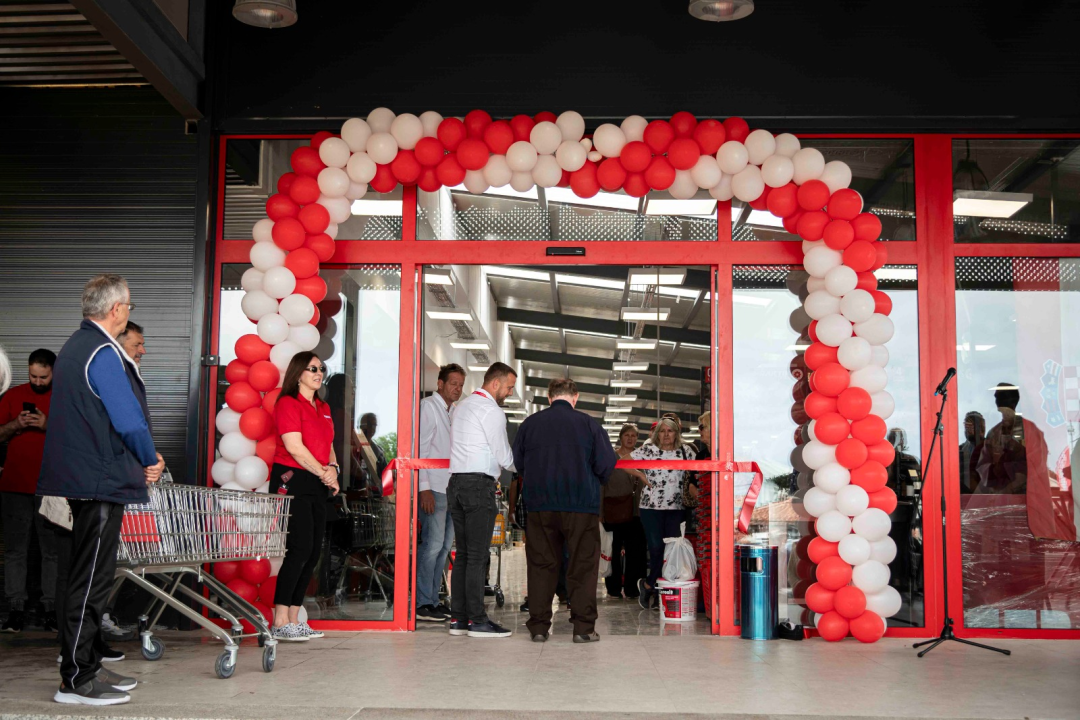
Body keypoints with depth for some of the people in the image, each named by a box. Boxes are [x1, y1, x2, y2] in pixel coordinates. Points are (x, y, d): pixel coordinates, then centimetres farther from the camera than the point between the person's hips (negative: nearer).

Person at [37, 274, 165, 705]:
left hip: (81, 475, 10)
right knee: (90, 581, -4)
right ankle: (76, 682, 2)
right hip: (101, 481, -10)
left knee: (90, 578, 16)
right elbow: (129, 420, -19)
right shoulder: (104, 354, -16)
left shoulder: (75, 346, 15)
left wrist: (141, 459, 15)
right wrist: (152, 460, -1)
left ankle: (87, 666, 24)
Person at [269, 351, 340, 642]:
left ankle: (293, 619, 12)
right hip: (292, 480, -8)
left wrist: (333, 468, 1)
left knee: (313, 552, 5)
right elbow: (294, 446, -13)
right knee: (300, 549, -13)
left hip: (317, 486, 8)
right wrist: (323, 472, -9)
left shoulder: (323, 408, 21)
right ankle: (280, 623, -9)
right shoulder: (288, 403, -5)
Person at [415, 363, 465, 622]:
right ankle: (422, 604, -6)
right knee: (433, 544, -11)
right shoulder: (428, 406, -6)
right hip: (433, 488, -9)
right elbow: (420, 448, -13)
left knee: (444, 546, 9)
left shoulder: (451, 412, 20)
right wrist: (424, 487, -19)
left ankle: (432, 600, 16)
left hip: (450, 488, 9)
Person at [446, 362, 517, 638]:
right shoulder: (492, 411, -8)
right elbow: (505, 457, -8)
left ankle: (458, 618, 11)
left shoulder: (462, 406, 19)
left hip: (457, 481, 9)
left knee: (462, 554, 9)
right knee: (477, 556, -7)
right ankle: (477, 621, -5)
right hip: (479, 485, -9)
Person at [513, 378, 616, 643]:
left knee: (541, 565, 9)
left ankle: (539, 626, 10)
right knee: (583, 566, 5)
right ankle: (583, 627, 4)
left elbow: (517, 462, 11)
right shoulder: (589, 424, -4)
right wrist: (595, 483, 18)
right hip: (581, 504, -2)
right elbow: (606, 465, -3)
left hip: (540, 505, 2)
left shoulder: (530, 423, 2)